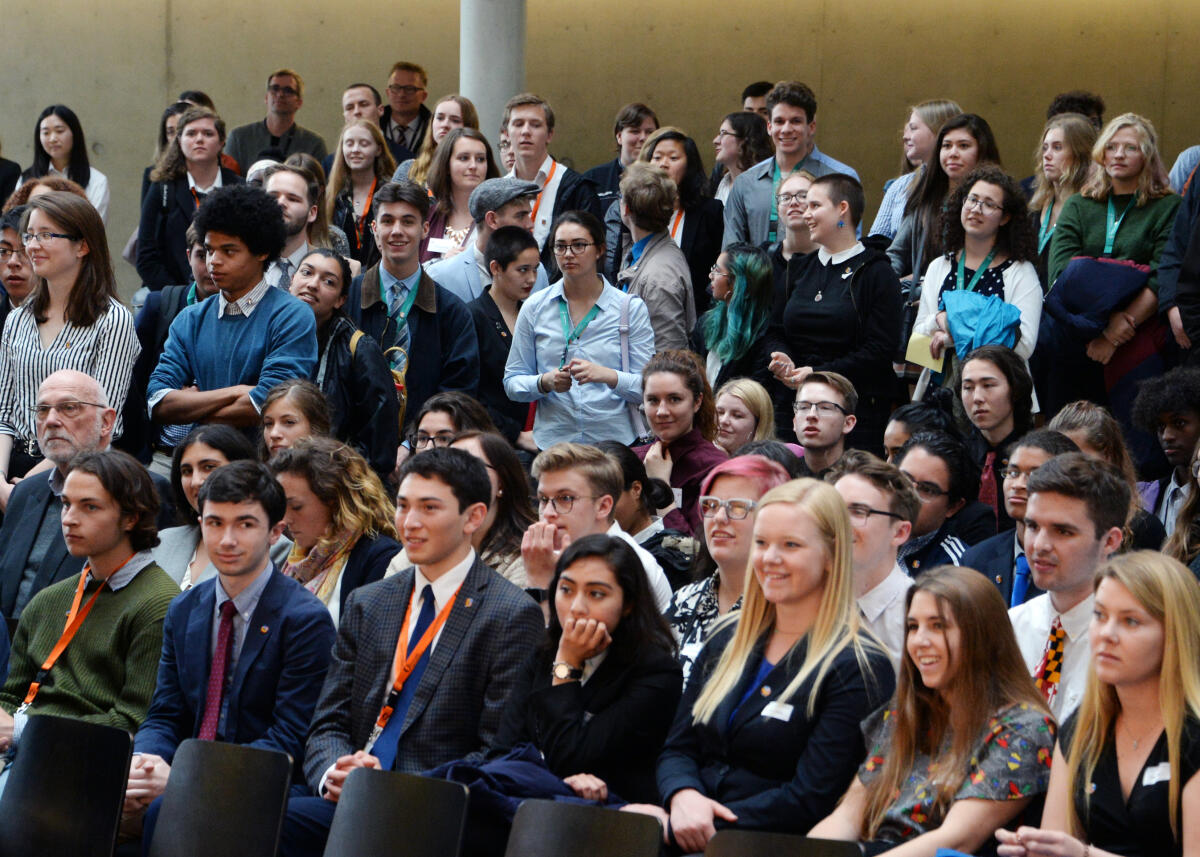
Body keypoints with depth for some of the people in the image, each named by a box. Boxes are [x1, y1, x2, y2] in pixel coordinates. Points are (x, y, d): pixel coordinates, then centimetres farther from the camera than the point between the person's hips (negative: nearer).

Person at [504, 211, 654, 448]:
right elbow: (512, 384, 9)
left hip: (615, 439, -1)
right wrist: (545, 382, -11)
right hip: (553, 442, 1)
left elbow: (648, 387, -2)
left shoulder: (631, 308, 3)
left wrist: (608, 376, -19)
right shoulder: (535, 307, 7)